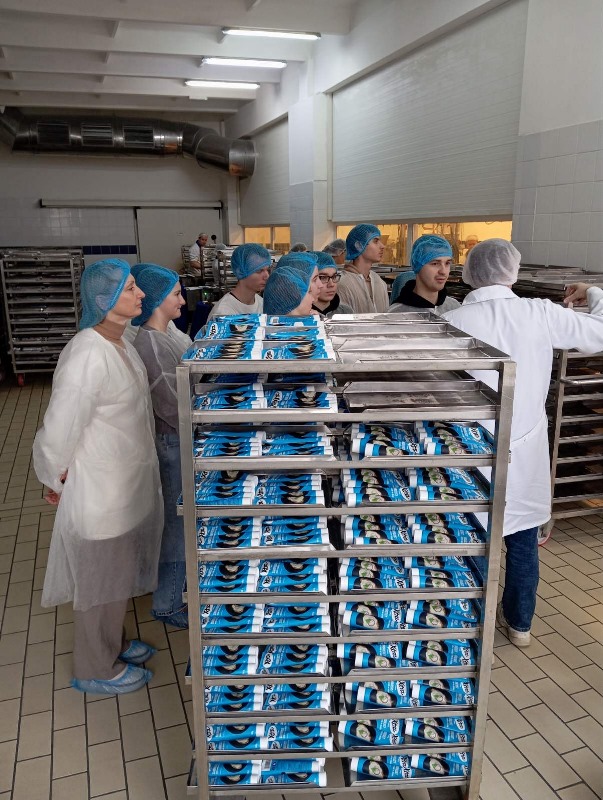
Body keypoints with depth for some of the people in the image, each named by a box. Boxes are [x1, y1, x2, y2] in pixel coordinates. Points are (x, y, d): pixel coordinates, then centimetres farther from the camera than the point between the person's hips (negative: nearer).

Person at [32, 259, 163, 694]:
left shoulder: (120, 344, 1)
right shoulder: (88, 357, -29)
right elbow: (58, 433, -26)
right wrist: (59, 480, -9)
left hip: (127, 484, 9)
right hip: (100, 493, -8)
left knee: (119, 572, 25)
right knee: (101, 580, 12)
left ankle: (113, 644, 48)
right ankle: (97, 670, 36)